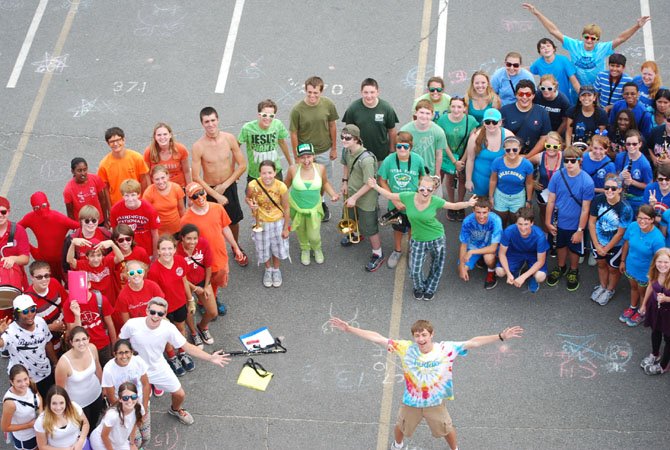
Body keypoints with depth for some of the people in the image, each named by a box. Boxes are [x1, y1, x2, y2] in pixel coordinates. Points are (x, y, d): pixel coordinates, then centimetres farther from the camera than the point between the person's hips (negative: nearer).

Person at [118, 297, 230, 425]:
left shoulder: (168, 328, -25)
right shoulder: (132, 325, -30)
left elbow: (187, 347, -16)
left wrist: (210, 358, -24)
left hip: (159, 368, 2)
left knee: (180, 395, 14)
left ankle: (175, 410, 51)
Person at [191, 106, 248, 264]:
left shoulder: (229, 138, -13)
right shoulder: (198, 146, -19)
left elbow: (242, 165, -7)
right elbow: (196, 177, -16)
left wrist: (224, 186, -11)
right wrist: (216, 195, -18)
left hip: (229, 187, 2)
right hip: (209, 189, -2)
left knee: (233, 221, 19)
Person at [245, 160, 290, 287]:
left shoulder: (281, 187, -27)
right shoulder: (253, 185, -27)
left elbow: (286, 208, -13)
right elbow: (248, 198, -3)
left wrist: (286, 228, -5)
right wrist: (250, 204, -27)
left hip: (278, 222, 0)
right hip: (261, 222, 0)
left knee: (278, 247, 21)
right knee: (263, 248, 20)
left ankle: (276, 269, 50)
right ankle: (268, 269, 50)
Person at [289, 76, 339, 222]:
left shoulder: (328, 104, -16)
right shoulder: (297, 109, -23)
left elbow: (332, 126, -1)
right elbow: (294, 134, -12)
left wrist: (334, 148, 5)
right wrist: (296, 156, -7)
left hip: (324, 151, 2)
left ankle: (321, 204, 45)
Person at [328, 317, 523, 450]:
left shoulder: (446, 349, -25)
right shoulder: (406, 348, -24)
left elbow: (473, 342, -27)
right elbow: (377, 338, -25)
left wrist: (501, 337, -36)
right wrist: (349, 329, -29)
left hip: (435, 402, -1)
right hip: (411, 401, 1)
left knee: (446, 429, 24)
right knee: (401, 426, 28)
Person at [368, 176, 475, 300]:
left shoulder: (436, 201, -22)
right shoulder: (408, 197, -20)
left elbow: (454, 206, -10)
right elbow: (389, 196, -5)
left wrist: (468, 203, -27)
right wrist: (375, 186, -9)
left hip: (437, 239, -1)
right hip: (417, 240, 1)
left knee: (436, 267, 19)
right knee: (415, 270, 3)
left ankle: (430, 289, 48)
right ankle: (419, 288, 39)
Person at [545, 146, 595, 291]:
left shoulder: (587, 182, -25)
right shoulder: (557, 176, -17)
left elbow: (585, 209, -18)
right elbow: (551, 201, -6)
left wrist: (580, 230, -14)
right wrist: (548, 221, -1)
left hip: (575, 224, -2)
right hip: (559, 221, 3)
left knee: (574, 248, 21)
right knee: (561, 245, 26)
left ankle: (573, 271, 47)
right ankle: (561, 267, 52)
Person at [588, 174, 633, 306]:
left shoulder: (625, 209, -29)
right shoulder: (598, 200, -19)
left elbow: (620, 233, -19)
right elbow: (592, 222, -9)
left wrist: (606, 249, -10)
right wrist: (597, 245, -9)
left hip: (615, 245, -3)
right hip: (597, 241, 3)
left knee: (613, 268, 19)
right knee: (601, 264, 26)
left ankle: (610, 290, 45)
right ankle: (602, 286, 51)